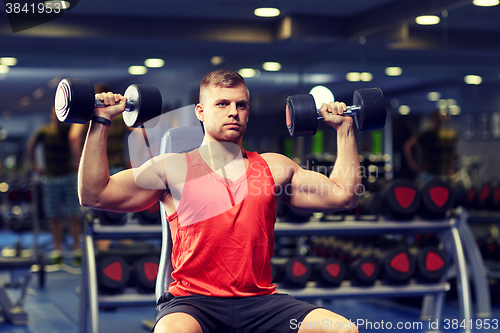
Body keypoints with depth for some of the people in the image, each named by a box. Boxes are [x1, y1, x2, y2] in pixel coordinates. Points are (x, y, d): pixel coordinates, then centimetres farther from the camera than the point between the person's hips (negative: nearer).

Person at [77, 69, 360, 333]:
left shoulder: (274, 168, 18)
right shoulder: (172, 169, 9)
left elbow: (344, 194, 20)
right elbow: (93, 194, 3)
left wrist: (344, 127, 22)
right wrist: (101, 123, 1)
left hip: (260, 301, 3)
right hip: (192, 302, -3)